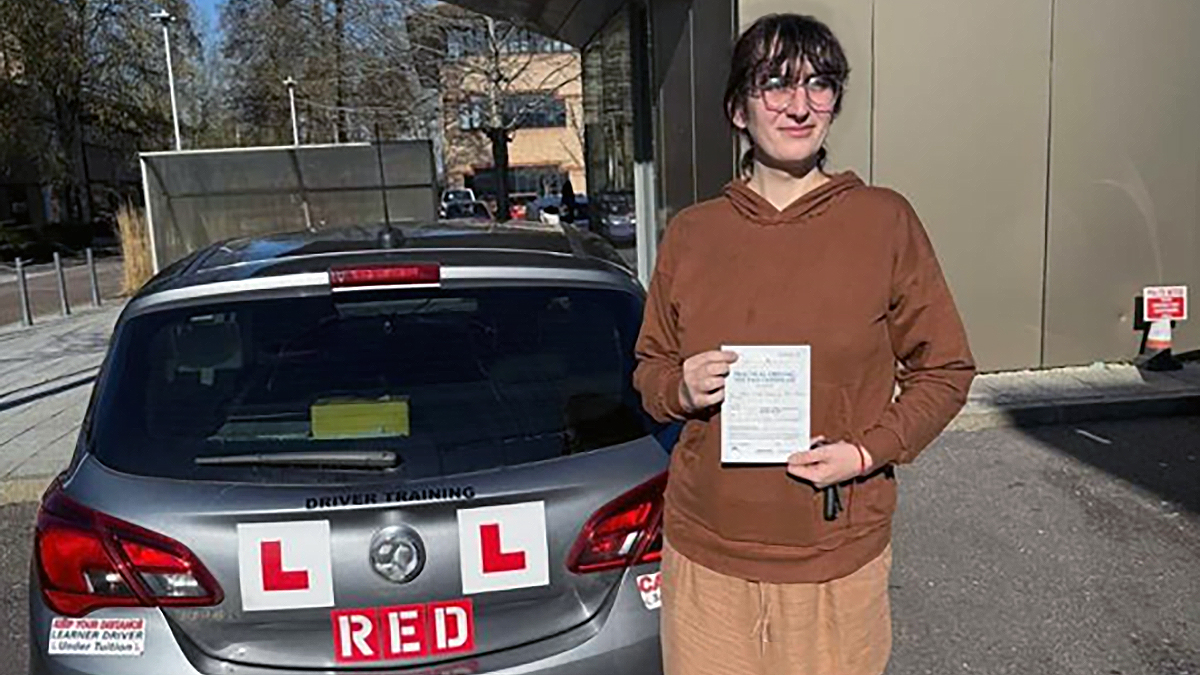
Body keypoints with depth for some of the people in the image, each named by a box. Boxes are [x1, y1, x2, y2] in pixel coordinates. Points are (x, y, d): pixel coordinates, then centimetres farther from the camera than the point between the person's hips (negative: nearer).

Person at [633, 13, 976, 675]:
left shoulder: (884, 221, -4)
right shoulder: (690, 232, 2)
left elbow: (945, 370, 2)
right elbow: (650, 367, 12)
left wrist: (869, 452, -12)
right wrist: (681, 389, -10)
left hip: (837, 558, -1)